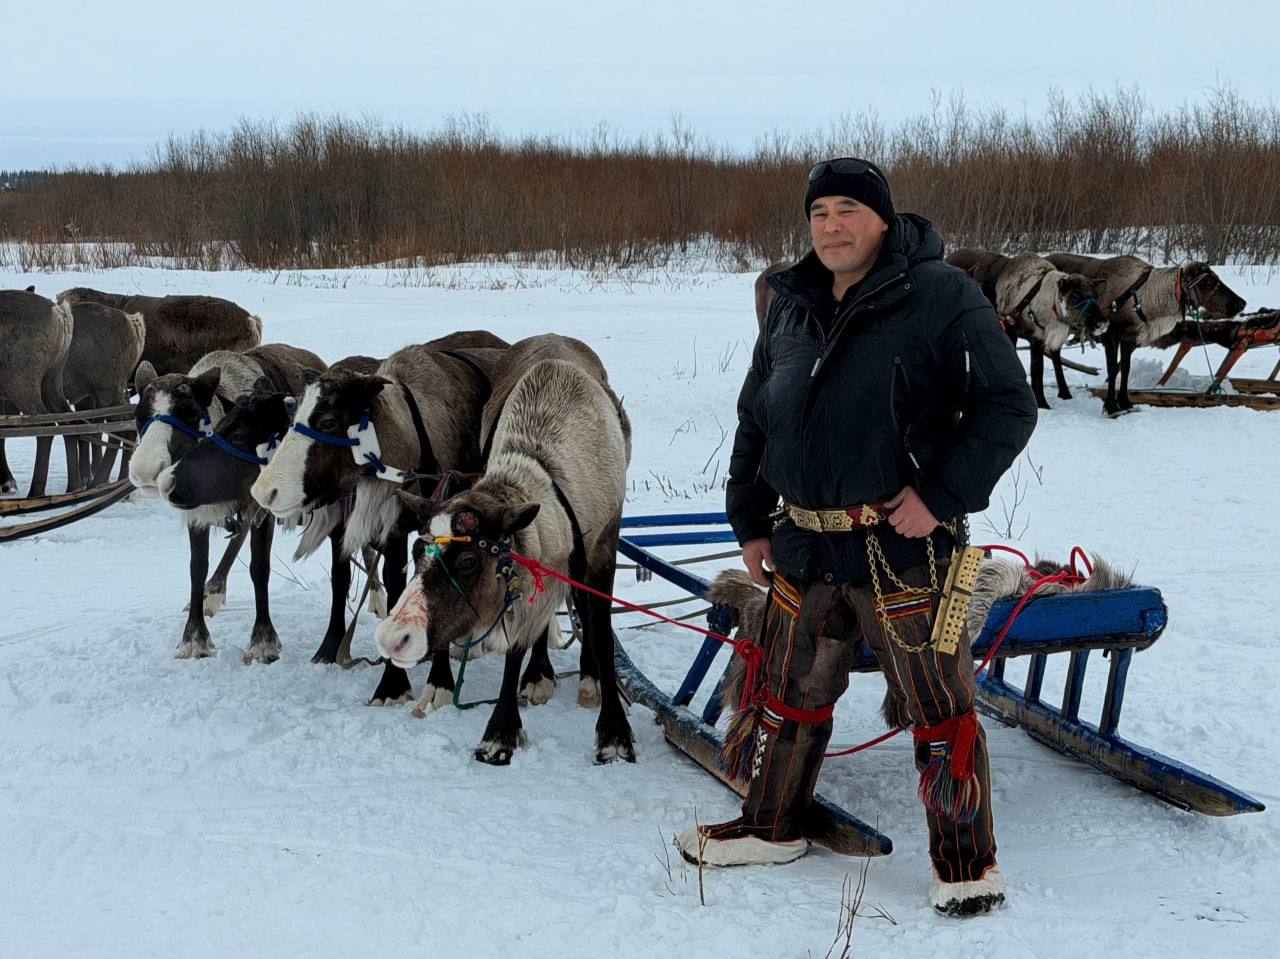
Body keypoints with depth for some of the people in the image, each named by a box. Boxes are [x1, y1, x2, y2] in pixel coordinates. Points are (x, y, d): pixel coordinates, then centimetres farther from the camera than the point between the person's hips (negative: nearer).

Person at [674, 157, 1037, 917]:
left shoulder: (940, 296, -9)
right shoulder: (793, 308, 12)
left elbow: (1008, 405, -11)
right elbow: (755, 419, 20)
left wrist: (944, 494, -17)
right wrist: (751, 522, 17)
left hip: (902, 547, -6)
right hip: (805, 547, 6)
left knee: (939, 709, 2)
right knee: (790, 693, 18)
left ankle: (968, 862, 17)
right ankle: (772, 826, 37)